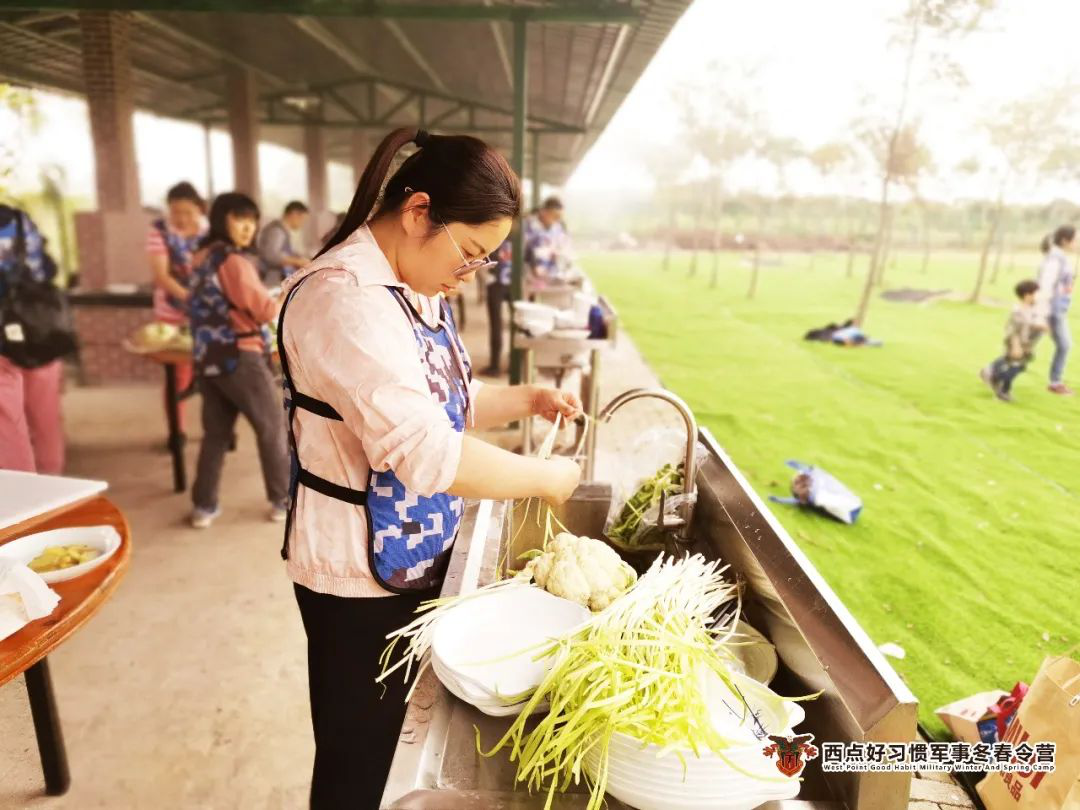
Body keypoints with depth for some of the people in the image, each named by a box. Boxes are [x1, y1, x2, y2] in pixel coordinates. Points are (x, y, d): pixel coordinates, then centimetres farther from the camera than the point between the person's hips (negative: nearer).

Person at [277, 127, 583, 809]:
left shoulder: (419, 290, 4)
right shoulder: (347, 297, -25)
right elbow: (426, 455, -33)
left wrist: (525, 401, 0)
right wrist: (545, 477, -20)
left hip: (420, 554, 9)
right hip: (362, 574, -8)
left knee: (396, 735, 26)